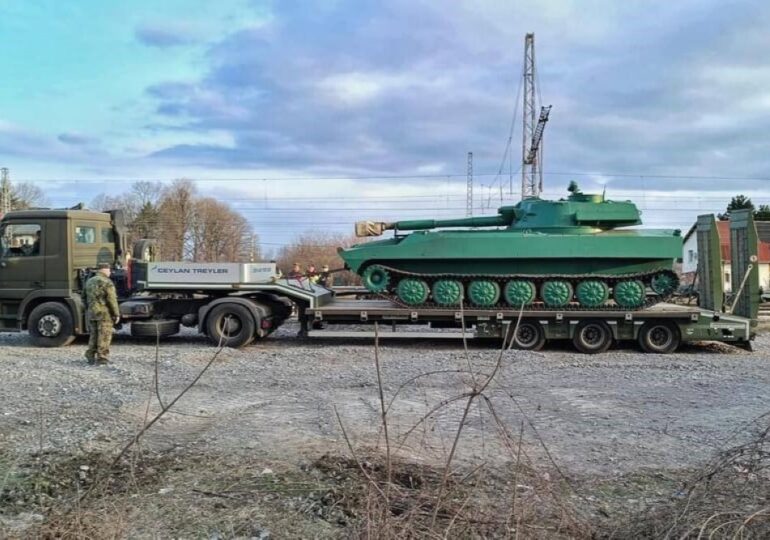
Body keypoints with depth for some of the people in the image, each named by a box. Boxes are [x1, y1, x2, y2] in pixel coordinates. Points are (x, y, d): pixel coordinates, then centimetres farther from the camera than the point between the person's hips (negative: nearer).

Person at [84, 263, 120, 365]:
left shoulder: (89, 282, 14)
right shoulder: (107, 282, -11)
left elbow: (85, 299, 18)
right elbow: (112, 300, -15)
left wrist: (87, 311, 25)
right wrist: (116, 314, -10)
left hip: (91, 313, 7)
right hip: (104, 314, -7)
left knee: (93, 335, 15)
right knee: (104, 336, -2)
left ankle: (91, 356, 15)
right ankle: (102, 358, -2)